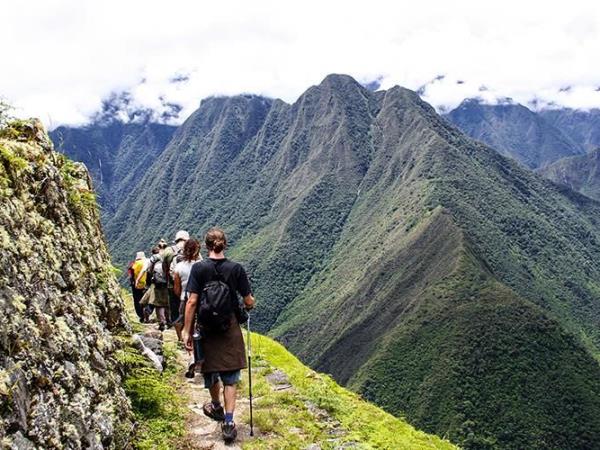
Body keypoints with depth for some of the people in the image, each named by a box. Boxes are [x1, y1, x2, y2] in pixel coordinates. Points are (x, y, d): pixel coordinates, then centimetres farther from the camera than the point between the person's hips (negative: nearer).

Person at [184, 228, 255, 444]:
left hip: (207, 329, 1)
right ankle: (228, 422, 0)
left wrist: (187, 331, -7)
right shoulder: (236, 269, -7)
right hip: (230, 329, 0)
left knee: (210, 371, 22)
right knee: (230, 377, 8)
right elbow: (249, 301, -4)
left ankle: (216, 407, 44)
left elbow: (192, 301, -12)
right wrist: (248, 306, 20)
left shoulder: (199, 268, -9)